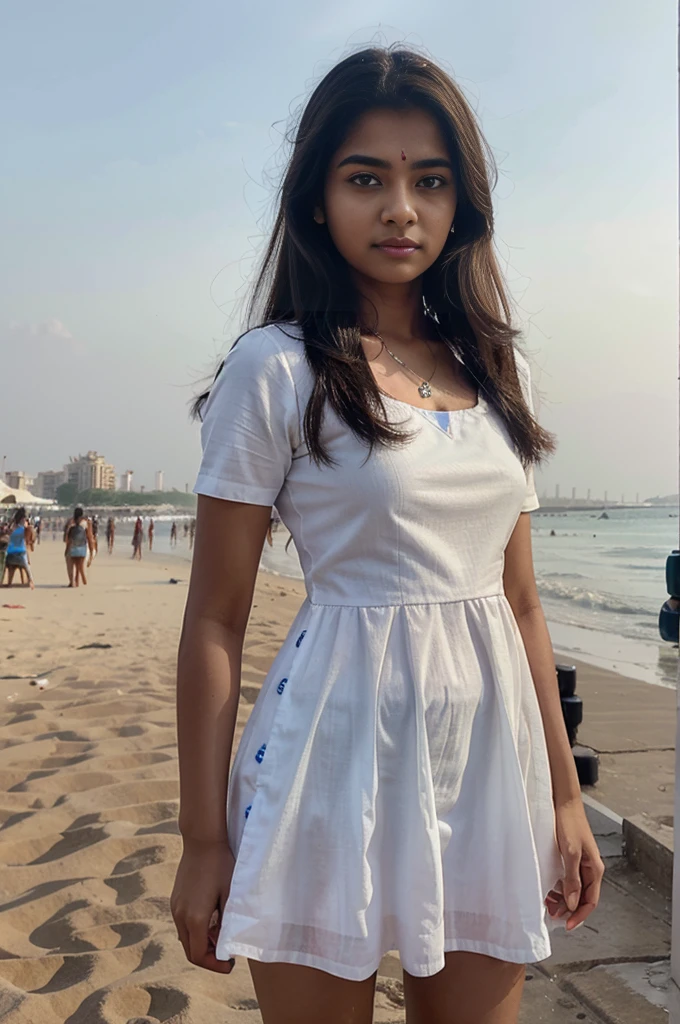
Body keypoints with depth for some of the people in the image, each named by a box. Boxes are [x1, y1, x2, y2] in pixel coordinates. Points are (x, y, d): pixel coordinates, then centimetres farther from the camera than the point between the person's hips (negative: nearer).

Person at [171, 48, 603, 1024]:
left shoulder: (494, 369, 8)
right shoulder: (278, 368, -8)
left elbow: (520, 600, 10)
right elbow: (215, 622, -7)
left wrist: (565, 795, 11)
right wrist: (204, 843, -6)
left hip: (493, 748, 5)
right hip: (341, 750, -4)